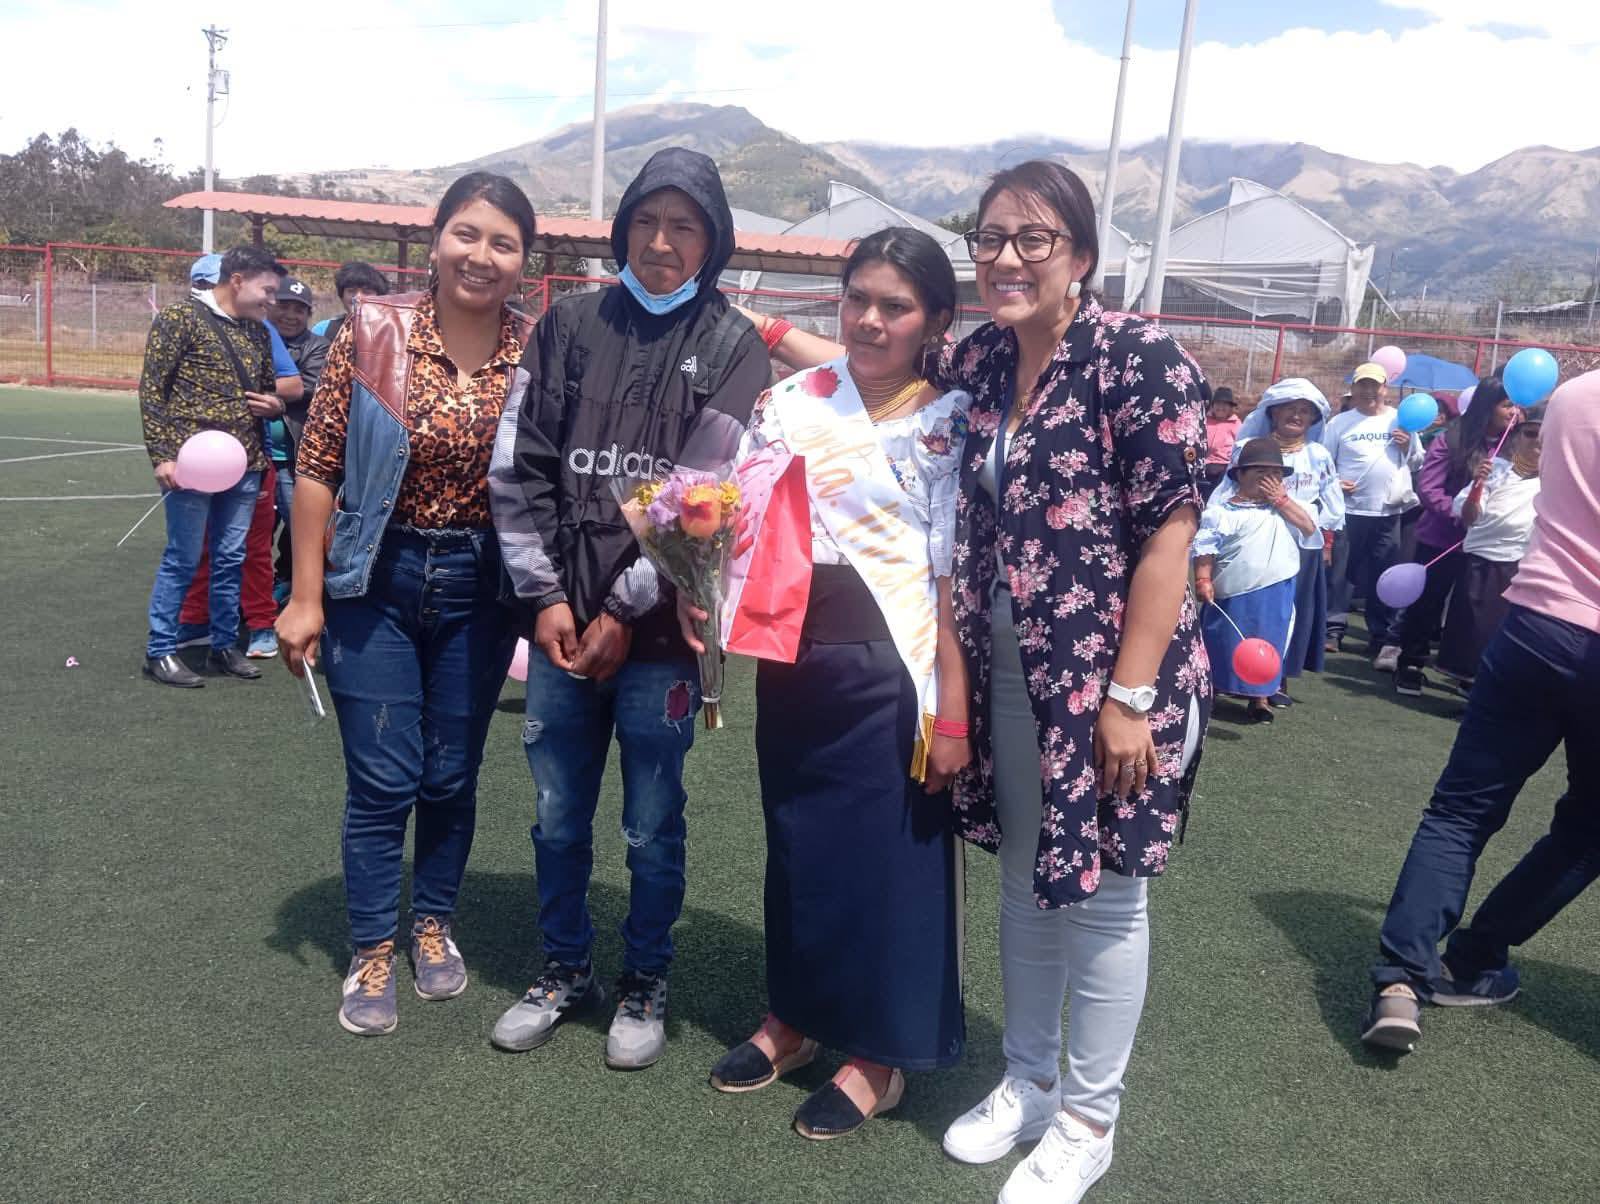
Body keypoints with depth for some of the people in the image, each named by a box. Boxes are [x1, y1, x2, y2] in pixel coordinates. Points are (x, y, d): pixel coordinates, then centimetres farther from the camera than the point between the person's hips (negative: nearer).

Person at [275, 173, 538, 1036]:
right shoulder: (374, 332, -9)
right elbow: (318, 468, -6)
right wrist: (306, 596, -7)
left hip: (478, 590, 2)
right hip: (376, 582, -1)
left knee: (453, 778, 13)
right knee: (382, 781, 3)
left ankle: (433, 925, 36)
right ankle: (371, 955, 23)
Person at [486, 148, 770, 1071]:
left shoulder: (734, 350, 0)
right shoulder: (571, 324, 8)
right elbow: (521, 468, 5)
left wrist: (625, 610, -10)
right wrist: (545, 596, -3)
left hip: (660, 631, -3)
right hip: (561, 623, 3)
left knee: (653, 828, 8)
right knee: (558, 817, 13)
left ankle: (646, 984, 29)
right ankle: (567, 970, 34)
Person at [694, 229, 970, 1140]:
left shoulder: (951, 424, -5)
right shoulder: (793, 400, 5)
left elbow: (957, 578, -8)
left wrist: (953, 708, -11)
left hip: (887, 670, -4)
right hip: (791, 659, 5)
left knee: (887, 855, 6)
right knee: (797, 840, 17)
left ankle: (879, 1055, 25)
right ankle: (794, 1017, 37)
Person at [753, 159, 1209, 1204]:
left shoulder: (1141, 359, -15)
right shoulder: (982, 360, 5)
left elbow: (1171, 530, -17)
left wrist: (1130, 695, -19)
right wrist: (770, 332, 18)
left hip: (1112, 683, -6)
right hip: (1009, 676, 6)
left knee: (1101, 898, 8)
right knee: (1025, 880, 17)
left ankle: (1087, 1120, 28)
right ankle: (1027, 1082, 37)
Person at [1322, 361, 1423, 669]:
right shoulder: (1340, 423, 4)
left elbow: (1418, 463, 11)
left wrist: (1407, 447, -8)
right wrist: (1332, 482, -13)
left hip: (1388, 512, 1)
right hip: (1349, 510, -1)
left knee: (1385, 576, 4)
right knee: (1341, 571, 2)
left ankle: (1383, 638, 10)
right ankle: (1333, 628, 10)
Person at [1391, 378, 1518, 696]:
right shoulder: (1451, 440, -9)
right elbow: (1427, 488, -11)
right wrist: (1464, 517, -19)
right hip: (1441, 540, -3)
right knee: (1426, 604, 8)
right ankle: (1410, 666, 22)